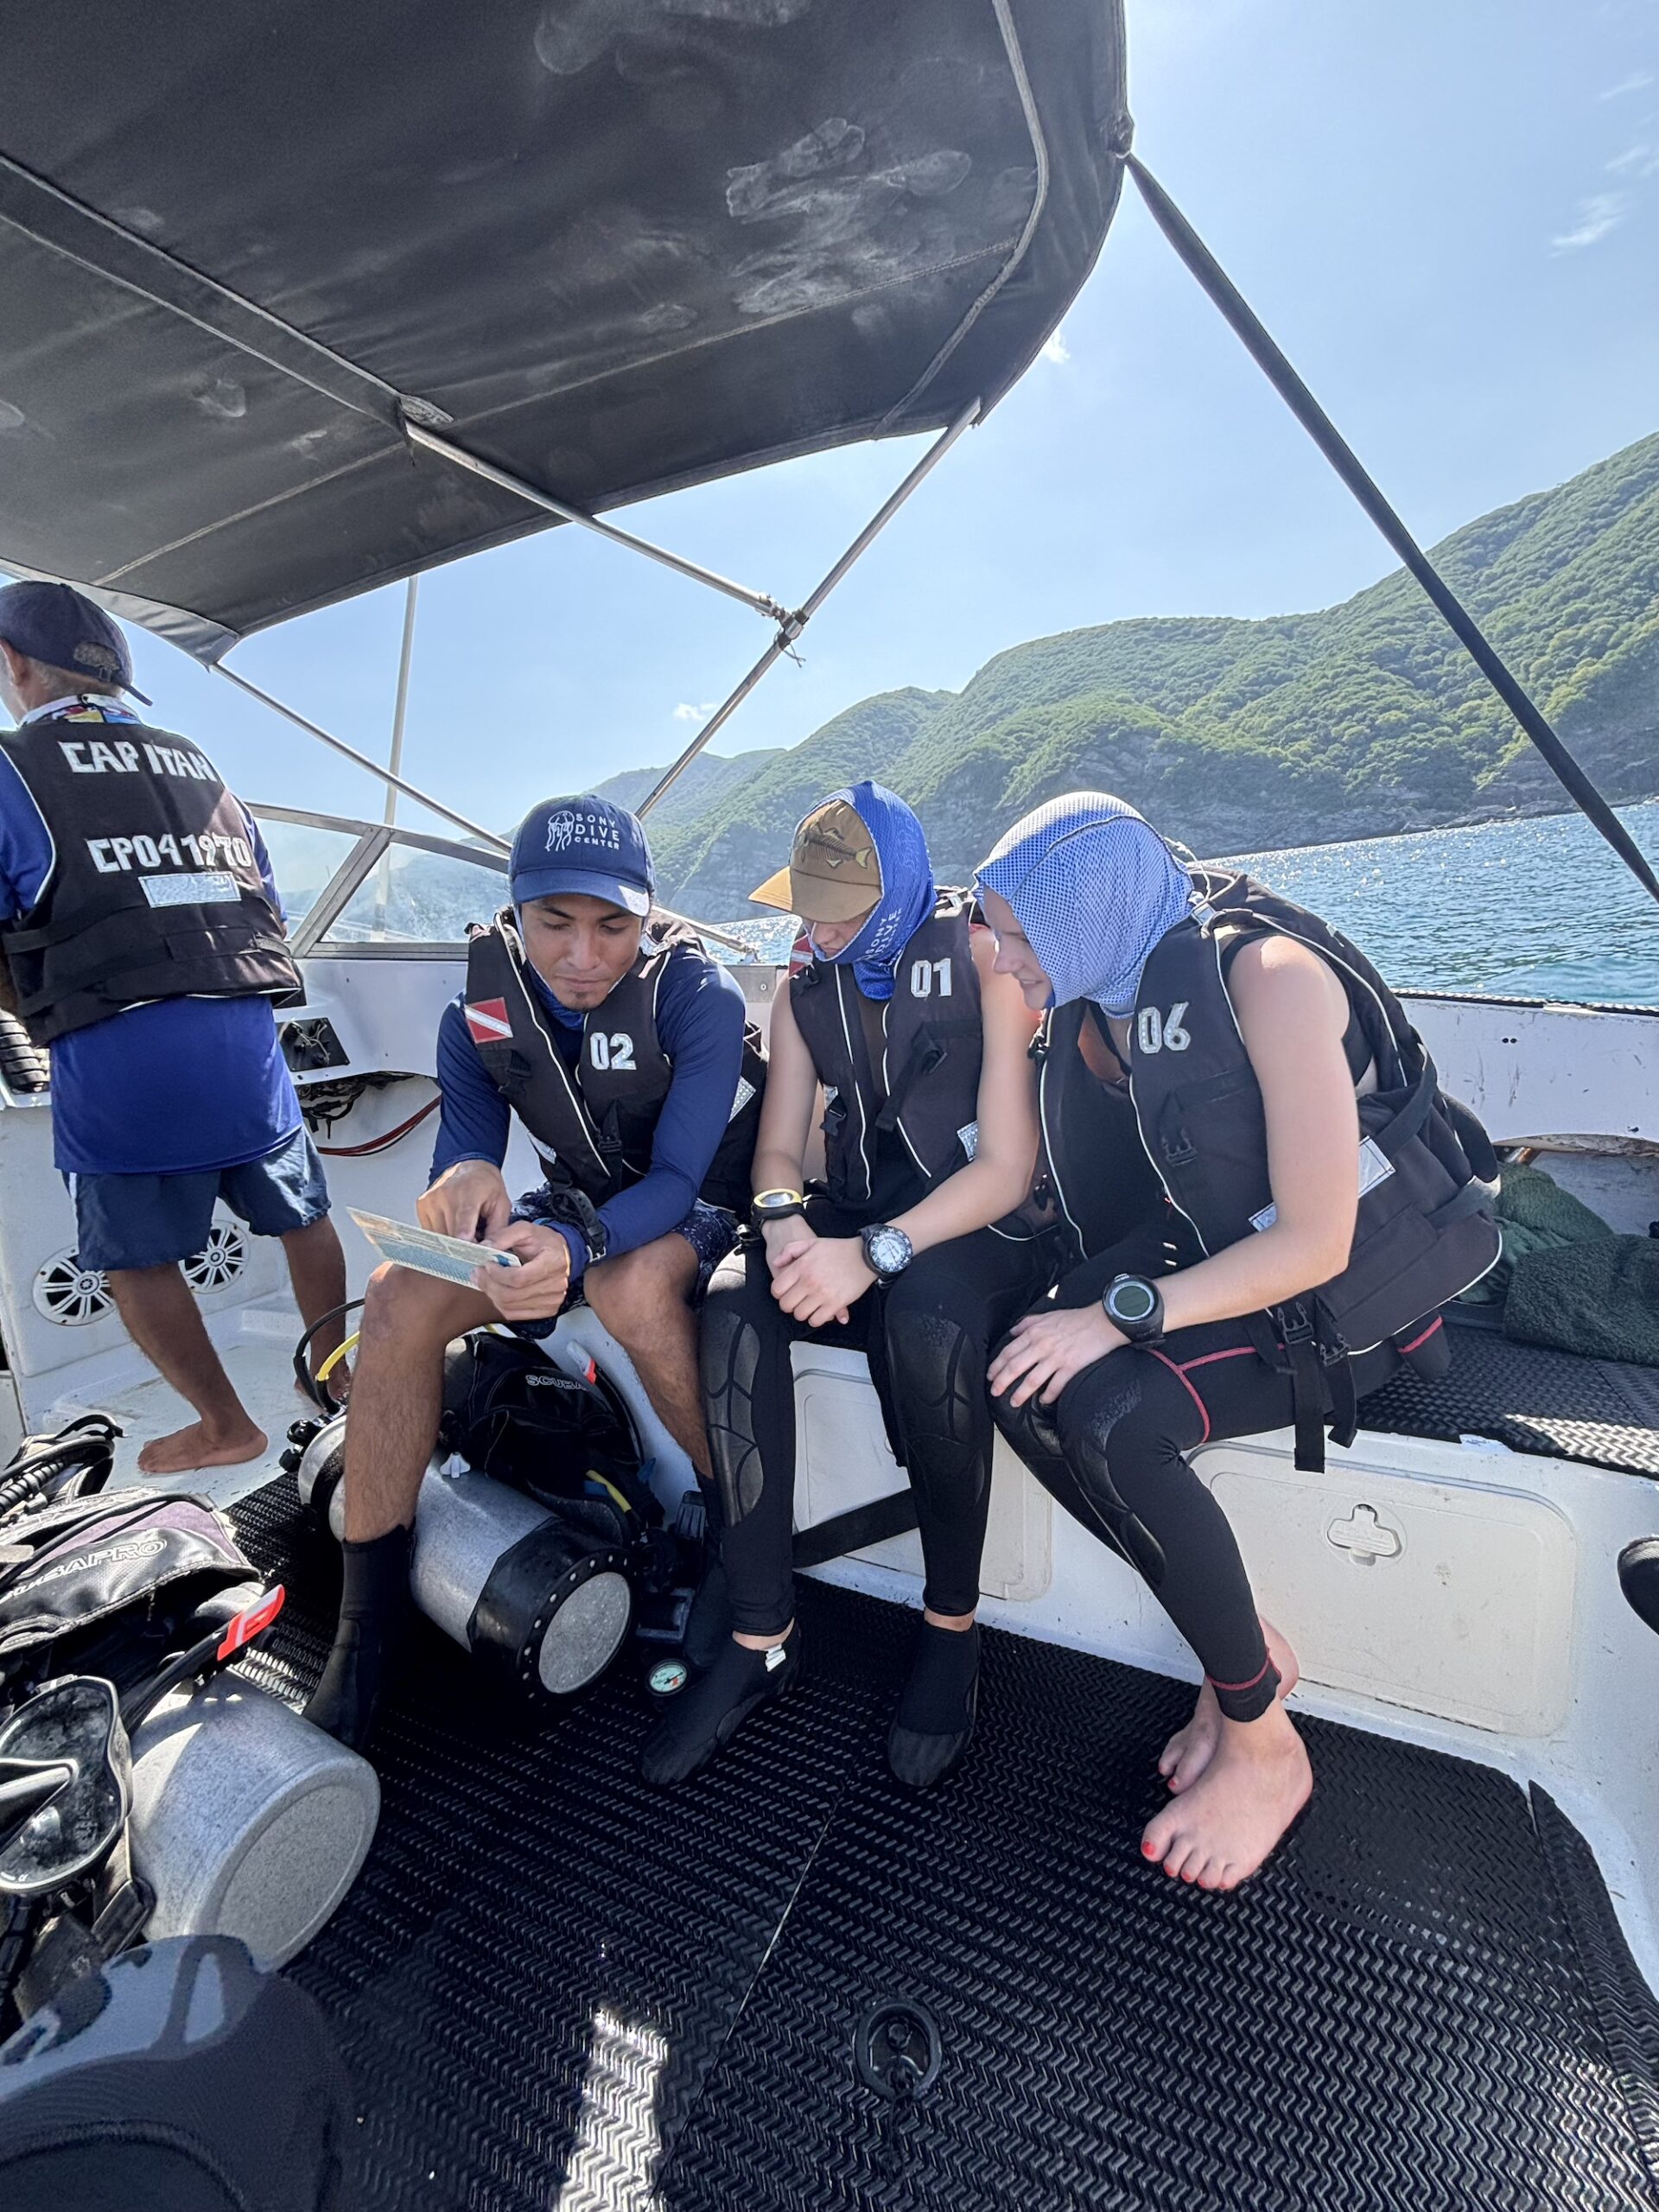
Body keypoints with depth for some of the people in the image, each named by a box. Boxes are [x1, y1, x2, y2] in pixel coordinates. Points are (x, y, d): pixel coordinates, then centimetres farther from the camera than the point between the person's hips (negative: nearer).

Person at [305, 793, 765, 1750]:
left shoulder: (699, 996, -23)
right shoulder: (482, 1009, -9)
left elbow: (678, 1175, -28)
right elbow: (464, 1149, -10)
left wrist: (575, 1245, -48)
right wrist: (468, 1179, -36)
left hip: (707, 1205, -4)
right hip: (584, 1201, 5)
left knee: (632, 1285, -37)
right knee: (402, 1294, -16)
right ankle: (370, 1620, -2)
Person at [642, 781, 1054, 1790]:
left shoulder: (986, 960, -9)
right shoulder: (807, 985, 7)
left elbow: (1008, 1166, -15)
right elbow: (779, 1149, 6)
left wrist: (875, 1252, -27)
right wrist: (785, 1221, -18)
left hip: (983, 1228, -4)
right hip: (856, 1221, 5)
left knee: (927, 1318, -37)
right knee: (735, 1303, -24)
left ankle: (953, 1628, -10)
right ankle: (759, 1637, -12)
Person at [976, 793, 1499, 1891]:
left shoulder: (1266, 975, -23)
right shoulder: (1097, 999, -1)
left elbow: (1314, 1245, -24)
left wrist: (1117, 1316, -25)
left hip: (1358, 1291, -6)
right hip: (1220, 1262, 7)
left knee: (1110, 1418, -28)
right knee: (1022, 1382, -16)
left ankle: (1263, 1742, -2)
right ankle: (1248, 1647, 4)